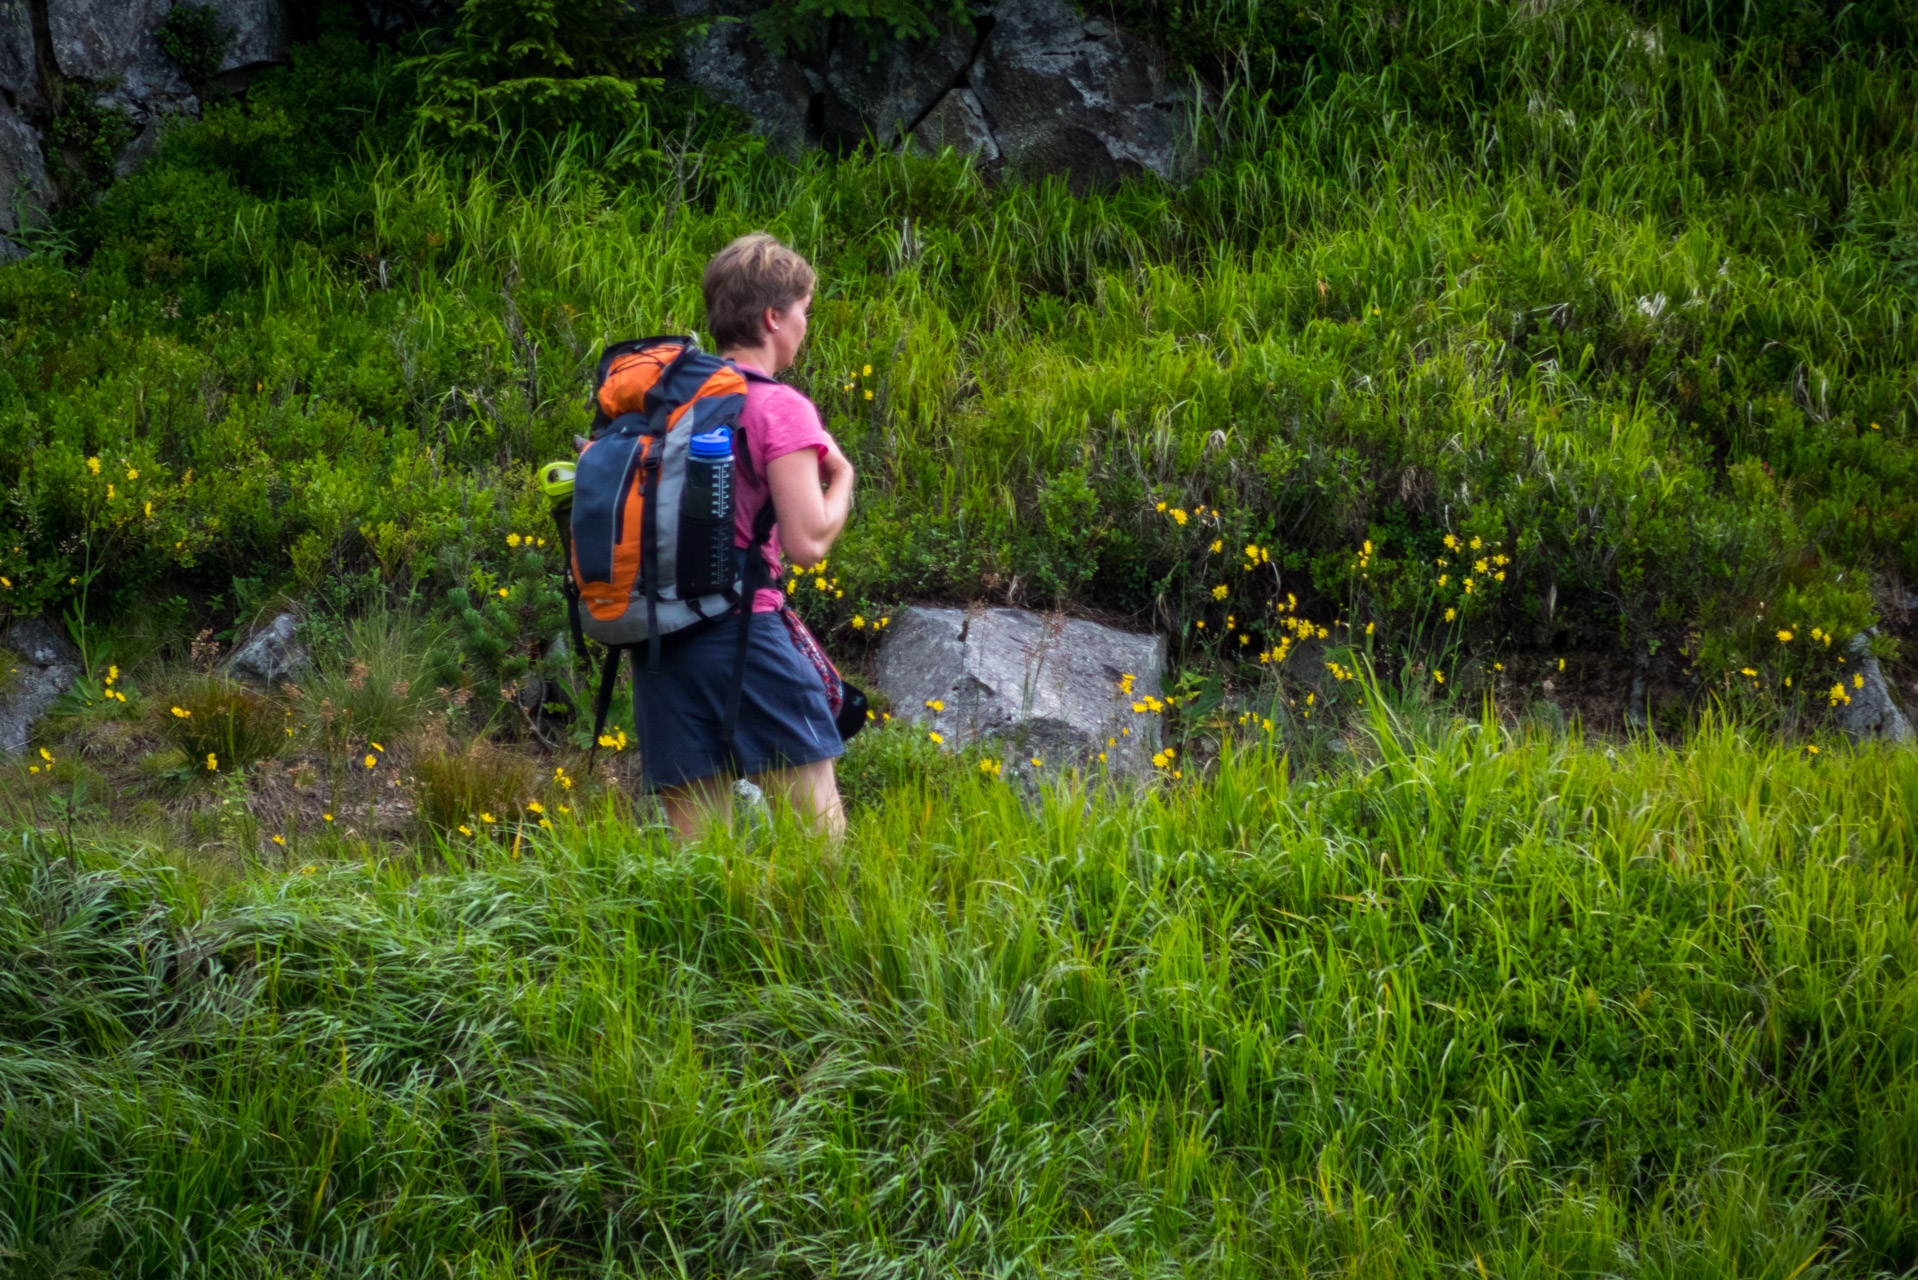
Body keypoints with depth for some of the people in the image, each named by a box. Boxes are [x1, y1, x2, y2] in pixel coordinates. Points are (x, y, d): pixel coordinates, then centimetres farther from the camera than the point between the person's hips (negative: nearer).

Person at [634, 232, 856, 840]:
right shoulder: (778, 408, -6)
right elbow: (808, 540, -12)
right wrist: (841, 477, 6)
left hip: (656, 643, 6)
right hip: (742, 634, -6)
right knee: (820, 834, 1)